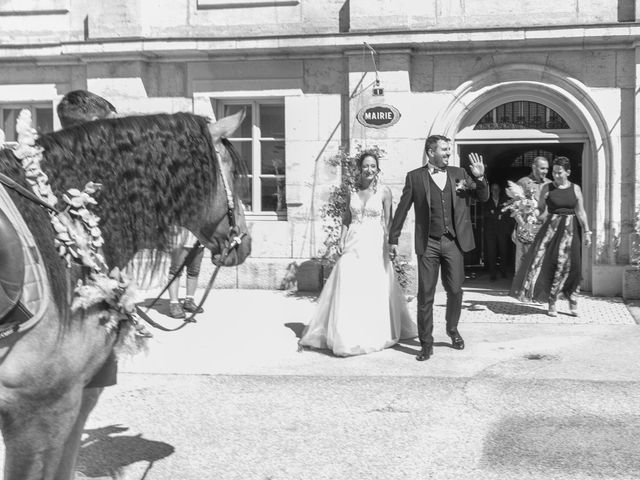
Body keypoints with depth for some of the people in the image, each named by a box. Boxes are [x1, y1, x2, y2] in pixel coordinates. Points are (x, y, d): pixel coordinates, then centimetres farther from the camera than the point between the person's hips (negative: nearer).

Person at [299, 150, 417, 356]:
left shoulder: (384, 192, -1)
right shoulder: (352, 191, 6)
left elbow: (387, 222, 2)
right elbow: (346, 218, 12)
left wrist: (387, 245, -4)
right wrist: (342, 241, 2)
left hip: (375, 245, -2)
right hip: (353, 244, 2)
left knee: (375, 290, 3)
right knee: (348, 289, -1)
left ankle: (375, 334, 19)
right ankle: (348, 336, 8)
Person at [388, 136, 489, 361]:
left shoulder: (458, 173, 8)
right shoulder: (415, 177, 0)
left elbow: (483, 198, 9)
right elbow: (402, 208, 3)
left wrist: (480, 178, -10)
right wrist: (393, 239, 1)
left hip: (453, 242, 2)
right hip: (428, 244, -2)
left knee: (455, 291, 8)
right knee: (425, 295, 0)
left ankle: (452, 329, 34)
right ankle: (426, 343, 10)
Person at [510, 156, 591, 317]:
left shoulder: (575, 189, 5)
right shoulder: (547, 188, 2)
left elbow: (580, 212, 4)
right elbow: (540, 210, 4)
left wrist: (586, 232, 1)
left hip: (570, 230, 1)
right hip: (551, 227, -1)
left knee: (571, 265, -3)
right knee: (550, 263, -5)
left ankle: (572, 299, 13)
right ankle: (551, 302, 5)